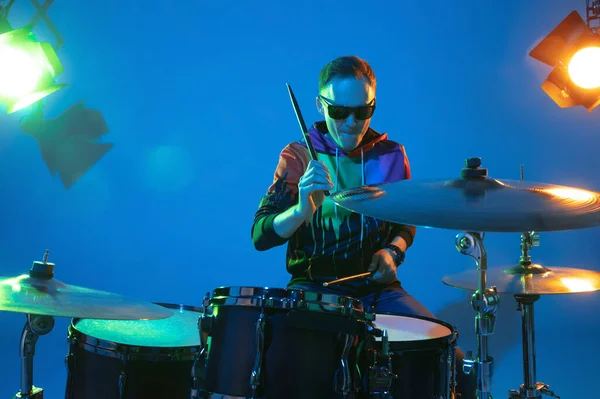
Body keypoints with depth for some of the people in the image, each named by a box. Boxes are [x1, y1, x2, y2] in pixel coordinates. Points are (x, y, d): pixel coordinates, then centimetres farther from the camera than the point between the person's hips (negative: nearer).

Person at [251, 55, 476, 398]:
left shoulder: (391, 155, 3)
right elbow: (261, 236, -13)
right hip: (314, 287, -2)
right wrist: (302, 209, -34)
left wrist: (393, 251, -4)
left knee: (453, 363, -16)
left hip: (377, 287, 2)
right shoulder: (298, 157, -4)